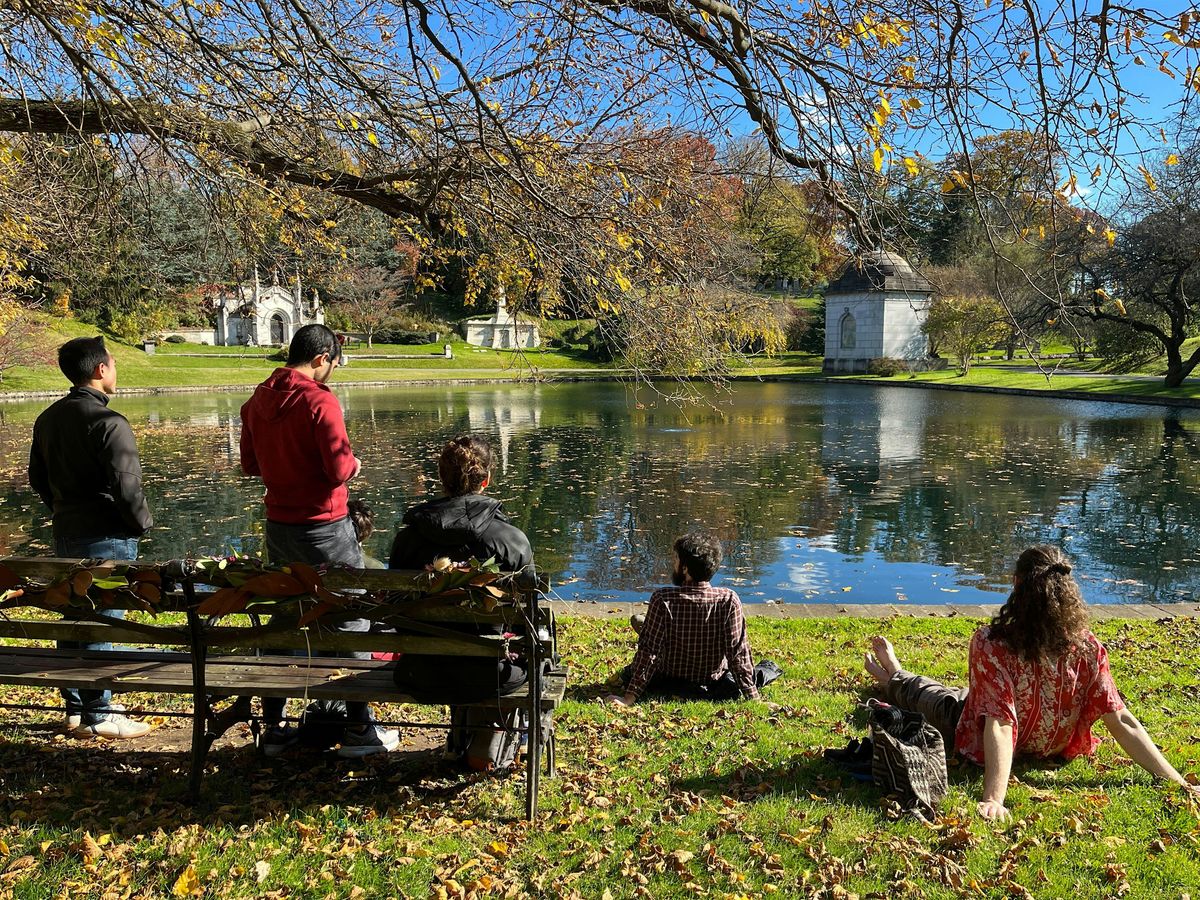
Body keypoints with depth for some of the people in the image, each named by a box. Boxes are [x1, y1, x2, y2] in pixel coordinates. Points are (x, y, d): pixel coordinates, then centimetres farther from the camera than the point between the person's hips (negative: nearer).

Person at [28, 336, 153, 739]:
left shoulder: (48, 418, 8)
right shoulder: (108, 422, -19)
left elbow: (37, 476, 17)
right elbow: (126, 485, -23)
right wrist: (143, 524, -8)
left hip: (65, 535, 9)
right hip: (105, 539, -8)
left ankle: (75, 708, 26)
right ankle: (98, 716, 8)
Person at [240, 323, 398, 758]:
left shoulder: (257, 400, 6)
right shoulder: (320, 401, -17)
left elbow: (250, 464, 14)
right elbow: (339, 469, -20)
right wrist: (354, 463, 0)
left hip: (278, 524, 7)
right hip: (324, 527, -7)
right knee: (351, 621, 4)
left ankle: (274, 727, 22)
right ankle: (358, 729, 9)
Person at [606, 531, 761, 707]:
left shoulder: (663, 599, -27)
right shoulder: (729, 600, -24)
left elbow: (649, 650, -25)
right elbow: (739, 652, -21)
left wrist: (629, 698, -19)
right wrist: (753, 697, -11)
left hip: (669, 682, -1)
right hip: (714, 679, 2)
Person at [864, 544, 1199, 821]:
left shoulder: (990, 645, -37)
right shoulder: (1088, 649, -25)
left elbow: (999, 724, -39)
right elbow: (1123, 723, -24)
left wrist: (993, 798, -41)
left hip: (979, 749, -4)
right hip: (1049, 751, 4)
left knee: (942, 698, 30)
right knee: (960, 695, 33)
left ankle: (893, 678, 63)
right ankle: (893, 677, 62)